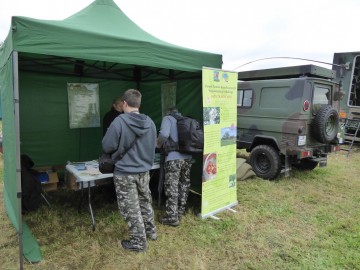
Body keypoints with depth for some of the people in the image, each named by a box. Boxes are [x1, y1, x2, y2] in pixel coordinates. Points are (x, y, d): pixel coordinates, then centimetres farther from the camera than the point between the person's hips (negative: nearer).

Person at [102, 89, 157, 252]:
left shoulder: (119, 121, -18)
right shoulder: (150, 122, 0)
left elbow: (107, 147, -11)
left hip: (125, 173, -5)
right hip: (144, 171, 6)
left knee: (131, 209, 7)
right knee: (145, 203, 23)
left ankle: (139, 242, 20)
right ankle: (151, 232, 38)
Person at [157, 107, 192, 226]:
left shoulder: (167, 118, 1)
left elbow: (164, 134, -16)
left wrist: (159, 144, 2)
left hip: (174, 158, -6)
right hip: (187, 157, 7)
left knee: (172, 188, 0)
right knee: (184, 185, 18)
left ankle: (172, 217, 4)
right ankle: (180, 212, 31)